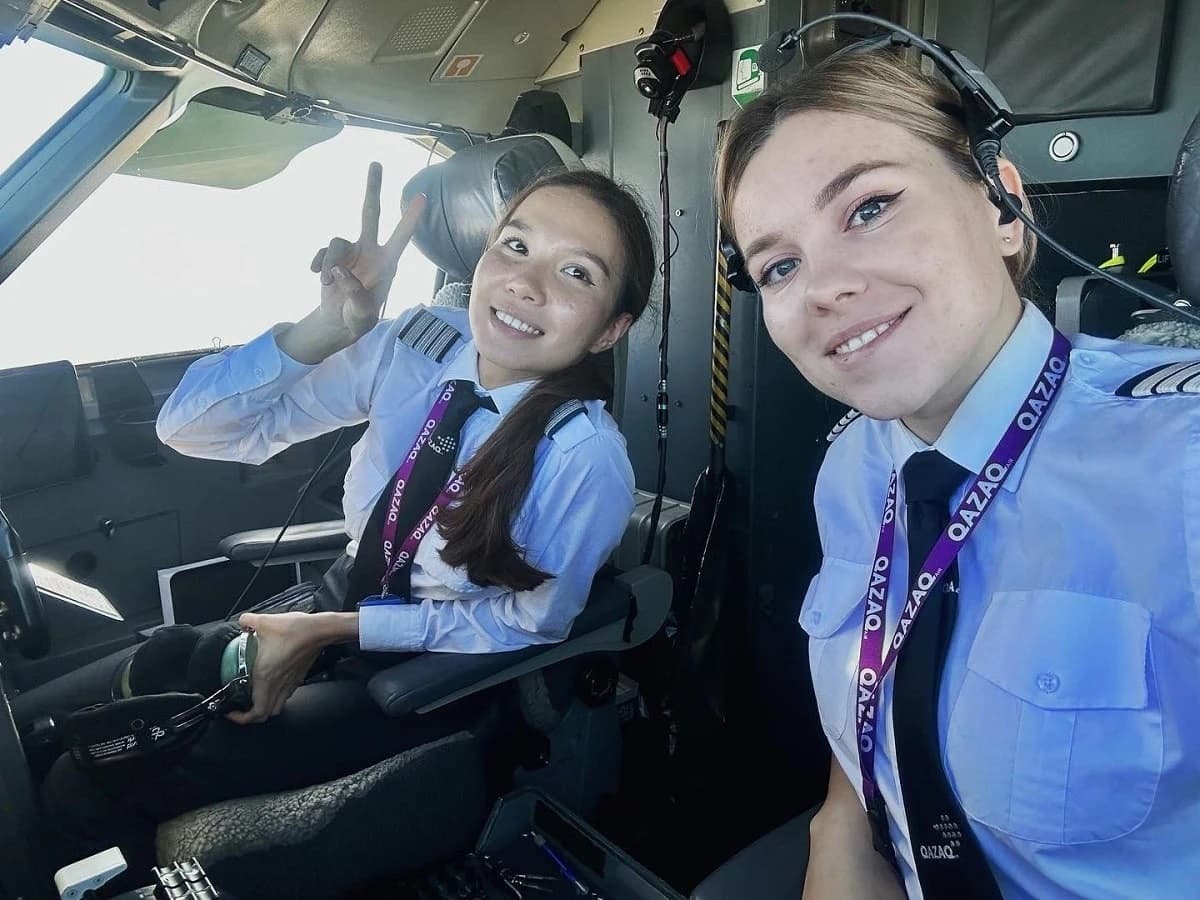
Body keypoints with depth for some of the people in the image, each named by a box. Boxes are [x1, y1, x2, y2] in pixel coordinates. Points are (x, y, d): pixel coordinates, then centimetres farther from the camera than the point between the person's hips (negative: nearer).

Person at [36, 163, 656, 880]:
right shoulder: (419, 344, -14)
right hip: (350, 595, 5)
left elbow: (525, 624, -14)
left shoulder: (586, 458, -27)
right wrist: (327, 327, -29)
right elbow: (191, 426, -12)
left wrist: (329, 631, -15)